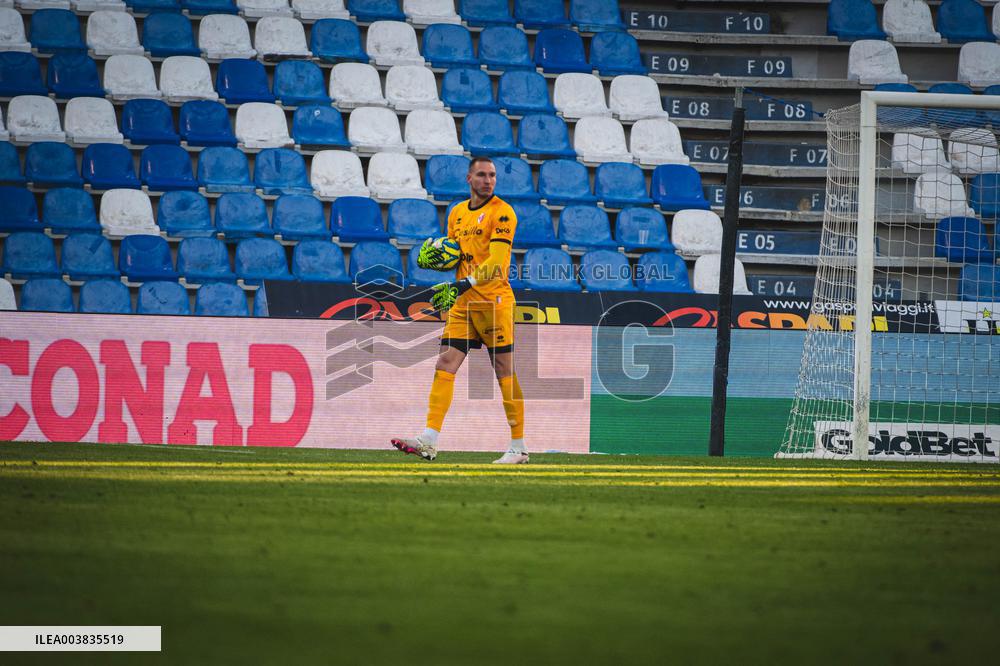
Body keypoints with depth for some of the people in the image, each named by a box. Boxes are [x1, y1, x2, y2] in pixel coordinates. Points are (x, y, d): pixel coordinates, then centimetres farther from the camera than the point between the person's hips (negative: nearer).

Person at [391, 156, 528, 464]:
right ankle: (429, 441, -7)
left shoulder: (502, 212, -7)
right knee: (445, 365, -3)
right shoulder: (457, 213, 15)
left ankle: (519, 447, 5)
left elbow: (496, 261, -17)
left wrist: (466, 283, -27)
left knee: (504, 372, -2)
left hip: (493, 298, -6)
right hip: (462, 301, 6)